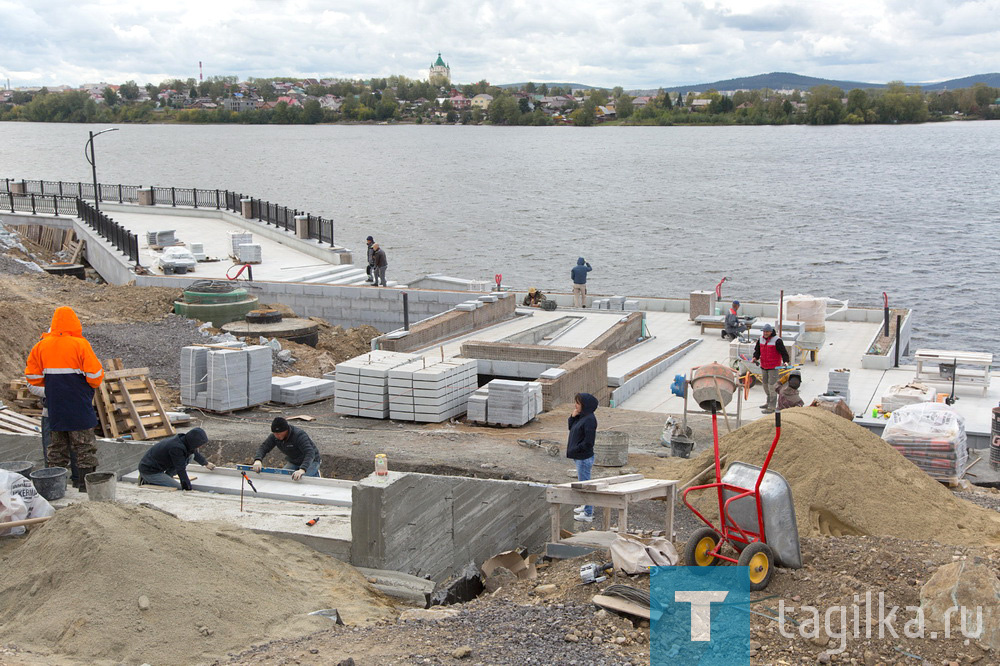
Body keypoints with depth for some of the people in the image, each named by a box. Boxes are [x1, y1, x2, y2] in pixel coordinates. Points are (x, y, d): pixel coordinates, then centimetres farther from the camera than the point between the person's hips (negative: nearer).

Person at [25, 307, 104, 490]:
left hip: (54, 406, 5)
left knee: (57, 446, 15)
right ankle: (85, 482, 3)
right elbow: (95, 375, -14)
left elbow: (32, 375, 5)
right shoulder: (80, 344, -12)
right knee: (84, 447, 3)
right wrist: (95, 383, 7)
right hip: (79, 406, -4)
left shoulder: (42, 345, 1)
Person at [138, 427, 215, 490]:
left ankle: (166, 477, 6)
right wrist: (188, 488, -22)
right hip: (149, 471, -9)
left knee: (190, 456, 3)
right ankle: (147, 481, -6)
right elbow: (181, 470, -26)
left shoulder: (183, 439, -1)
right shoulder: (176, 447, -30)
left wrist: (206, 463, 38)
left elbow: (195, 452, 21)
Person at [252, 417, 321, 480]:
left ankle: (316, 473, 3)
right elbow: (263, 447, -15)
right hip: (293, 462, 7)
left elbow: (310, 453, -44)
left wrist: (302, 470, -61)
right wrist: (258, 460, -38)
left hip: (311, 461, -7)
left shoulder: (299, 435, -34)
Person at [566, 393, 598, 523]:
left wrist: (574, 450, -15)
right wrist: (573, 416, -1)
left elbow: (588, 442, -23)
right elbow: (571, 428, 16)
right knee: (582, 483, 22)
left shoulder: (589, 419, -21)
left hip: (584, 458, -10)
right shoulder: (582, 417, 7)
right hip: (580, 457, 10)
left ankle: (588, 514, 5)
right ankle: (587, 506, 36)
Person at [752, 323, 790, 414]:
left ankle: (772, 407, -6)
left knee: (772, 386, -9)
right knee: (765, 385, 17)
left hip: (774, 367, -7)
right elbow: (757, 349, 15)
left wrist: (785, 361, -28)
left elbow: (784, 352, -14)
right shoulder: (761, 339, 6)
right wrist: (755, 357, -3)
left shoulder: (777, 340, -14)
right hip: (764, 366, 7)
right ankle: (769, 402, 33)